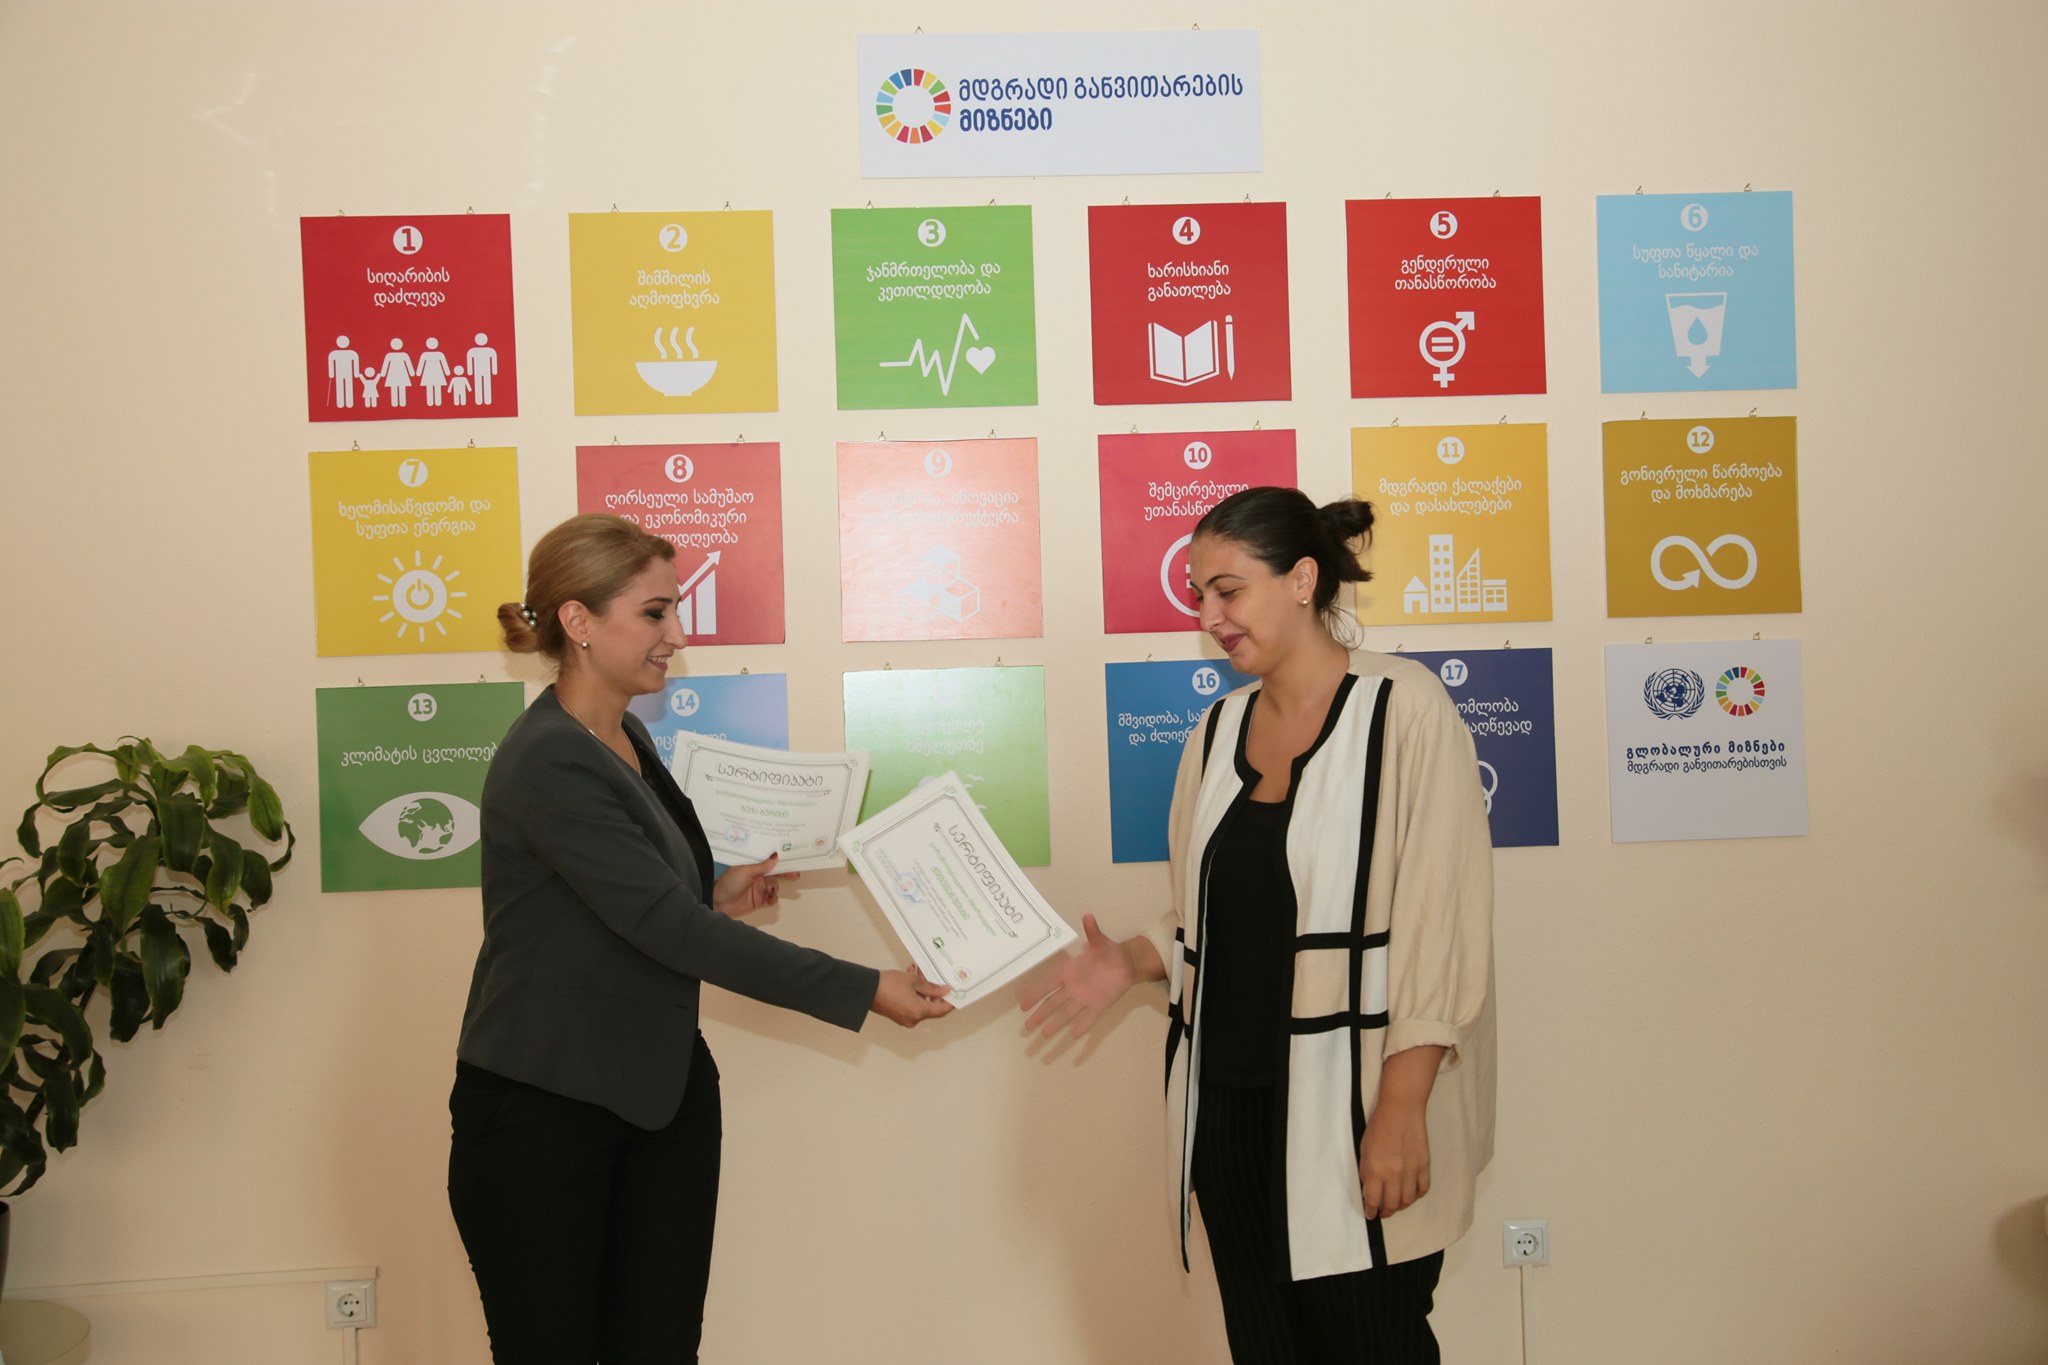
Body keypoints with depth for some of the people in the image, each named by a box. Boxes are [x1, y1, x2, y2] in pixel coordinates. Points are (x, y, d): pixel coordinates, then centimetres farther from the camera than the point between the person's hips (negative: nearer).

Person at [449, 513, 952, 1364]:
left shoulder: (627, 737, 7)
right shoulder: (548, 765, -21)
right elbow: (674, 931, -26)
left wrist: (713, 899, 0)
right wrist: (864, 991, -24)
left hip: (663, 1097, 8)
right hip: (542, 1113, -7)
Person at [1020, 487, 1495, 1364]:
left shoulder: (1403, 710, -8)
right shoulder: (1219, 729, 10)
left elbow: (1440, 927, -13)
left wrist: (1401, 1108, -17)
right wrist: (1131, 963, 0)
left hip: (1351, 1113, -5)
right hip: (1229, 1109, 6)